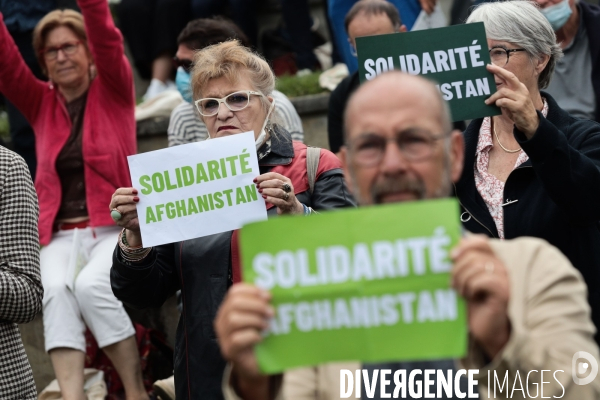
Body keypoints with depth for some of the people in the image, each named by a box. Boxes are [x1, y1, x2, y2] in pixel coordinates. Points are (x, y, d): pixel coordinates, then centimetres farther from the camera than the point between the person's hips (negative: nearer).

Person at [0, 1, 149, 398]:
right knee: (56, 291, -29)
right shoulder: (40, 102, 13)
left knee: (91, 285, -32)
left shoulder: (114, 91, 5)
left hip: (115, 228, -3)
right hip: (61, 234, 3)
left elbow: (107, 39, -11)